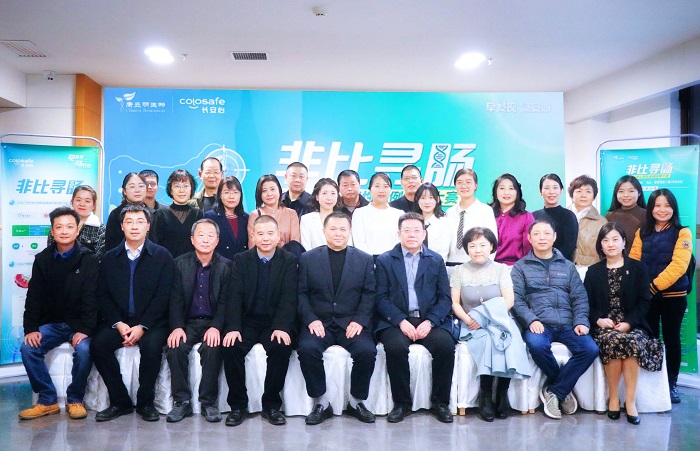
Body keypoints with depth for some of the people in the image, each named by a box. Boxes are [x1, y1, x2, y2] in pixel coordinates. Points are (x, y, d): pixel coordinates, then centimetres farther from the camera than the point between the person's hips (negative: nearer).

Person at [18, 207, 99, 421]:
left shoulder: (89, 259, -5)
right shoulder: (42, 259, 6)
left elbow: (91, 298, -12)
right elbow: (34, 297, 4)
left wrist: (85, 329, -21)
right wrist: (30, 328, -9)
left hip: (79, 324, -3)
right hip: (51, 323, 4)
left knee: (84, 350, -30)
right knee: (28, 348, -21)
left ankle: (75, 400, -7)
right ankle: (47, 400, -6)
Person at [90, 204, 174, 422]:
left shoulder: (162, 256, 0)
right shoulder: (110, 258, 10)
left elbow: (162, 296, -6)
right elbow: (103, 296, 5)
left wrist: (142, 326, -16)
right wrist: (118, 324, -10)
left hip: (151, 322, -3)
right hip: (119, 321, 3)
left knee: (152, 345, -31)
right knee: (98, 344, -23)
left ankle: (145, 402, -11)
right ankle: (120, 402, -9)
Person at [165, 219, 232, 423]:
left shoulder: (226, 266, 1)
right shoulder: (180, 263, 5)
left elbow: (225, 301, -4)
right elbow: (176, 299, 0)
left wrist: (216, 327, -20)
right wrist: (177, 327, -15)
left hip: (213, 324, -2)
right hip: (188, 322, 2)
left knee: (212, 347, -30)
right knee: (175, 347, -26)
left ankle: (209, 402, -16)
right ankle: (182, 401, -12)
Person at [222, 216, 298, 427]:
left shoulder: (289, 260, 1)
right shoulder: (241, 260, 6)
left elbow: (289, 298, -9)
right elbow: (235, 296, -4)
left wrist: (281, 327, -24)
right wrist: (233, 328, -19)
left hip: (275, 323, -1)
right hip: (248, 322, 2)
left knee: (281, 347, -29)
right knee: (232, 347, -25)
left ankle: (271, 404, -10)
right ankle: (238, 404, -6)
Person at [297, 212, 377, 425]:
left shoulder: (365, 260, 11)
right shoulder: (308, 258, 10)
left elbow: (369, 294, 4)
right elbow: (301, 293, 4)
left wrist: (360, 320, -11)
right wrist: (311, 319, -11)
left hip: (351, 323, 0)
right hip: (318, 322, 0)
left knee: (367, 351, -26)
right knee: (307, 349, -29)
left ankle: (356, 401, -1)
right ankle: (321, 403, -8)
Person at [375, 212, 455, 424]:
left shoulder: (436, 261, 14)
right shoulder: (385, 261, 9)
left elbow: (444, 298, 7)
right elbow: (381, 298, 0)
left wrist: (429, 322, -10)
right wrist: (401, 321, -15)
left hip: (429, 321, 2)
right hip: (396, 321, -1)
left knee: (446, 345, -26)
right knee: (395, 346, -31)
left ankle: (440, 402, -5)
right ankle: (402, 402, -10)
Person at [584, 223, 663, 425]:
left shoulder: (637, 268, 11)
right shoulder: (593, 272, 15)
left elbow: (644, 302, 3)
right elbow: (588, 304, 9)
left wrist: (629, 323, -13)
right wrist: (599, 319, -13)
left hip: (632, 326, 0)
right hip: (603, 326, 0)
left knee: (632, 341, -34)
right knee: (612, 340, -33)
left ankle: (630, 401, -25)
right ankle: (613, 397, -18)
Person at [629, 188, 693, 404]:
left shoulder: (682, 233, -1)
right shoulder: (642, 233, 10)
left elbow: (679, 264, -13)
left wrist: (655, 285, -20)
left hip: (673, 295, -3)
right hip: (646, 295, 3)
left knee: (671, 339, 6)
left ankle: (671, 384, 18)